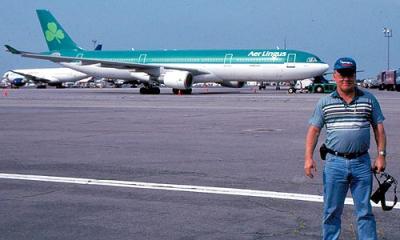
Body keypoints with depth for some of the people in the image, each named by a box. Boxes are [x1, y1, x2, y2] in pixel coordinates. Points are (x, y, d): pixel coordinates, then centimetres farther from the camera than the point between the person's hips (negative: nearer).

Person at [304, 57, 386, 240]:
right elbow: (313, 130, 4)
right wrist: (308, 157, -6)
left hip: (362, 163, 1)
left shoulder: (369, 100, 6)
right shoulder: (325, 103, 4)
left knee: (365, 211, 6)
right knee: (332, 211, 6)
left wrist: (381, 155, 1)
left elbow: (379, 128, 9)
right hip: (335, 163, 0)